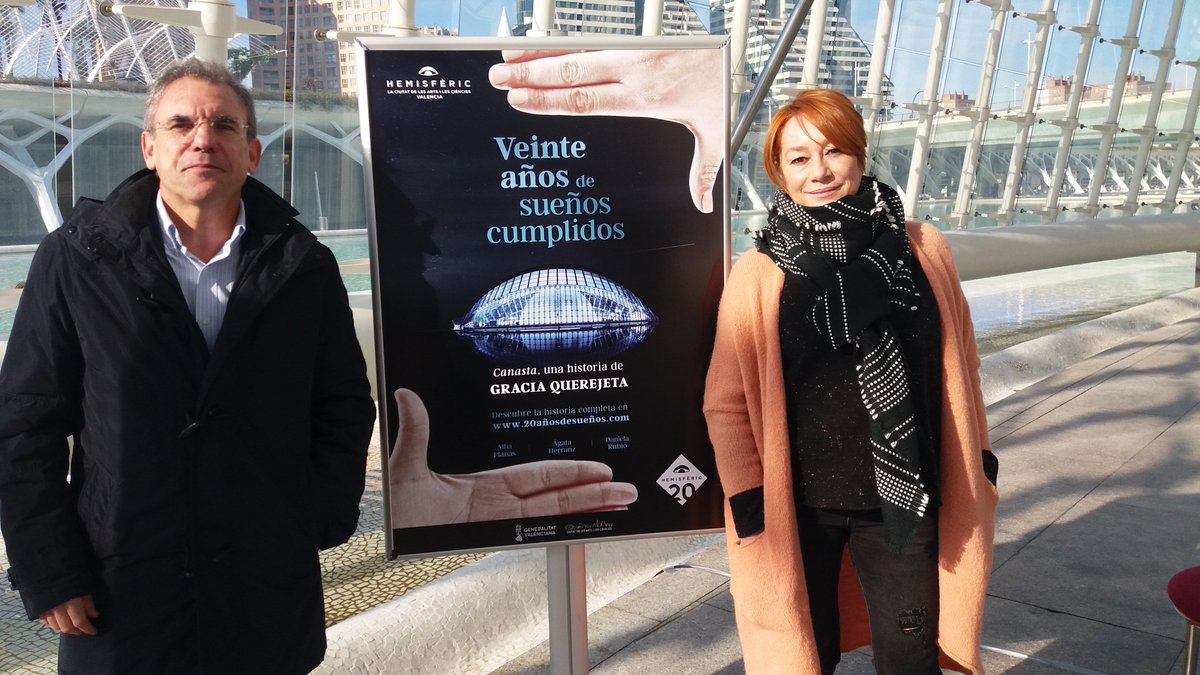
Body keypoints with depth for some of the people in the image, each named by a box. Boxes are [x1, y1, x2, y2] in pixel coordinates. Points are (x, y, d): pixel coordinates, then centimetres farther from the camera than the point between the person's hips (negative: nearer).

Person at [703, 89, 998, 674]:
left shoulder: (924, 251, -3)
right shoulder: (759, 275, -11)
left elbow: (958, 363, 7)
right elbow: (727, 402, -6)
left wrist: (977, 462, 9)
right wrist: (748, 498, -8)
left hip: (902, 497, 2)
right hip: (796, 504, -1)